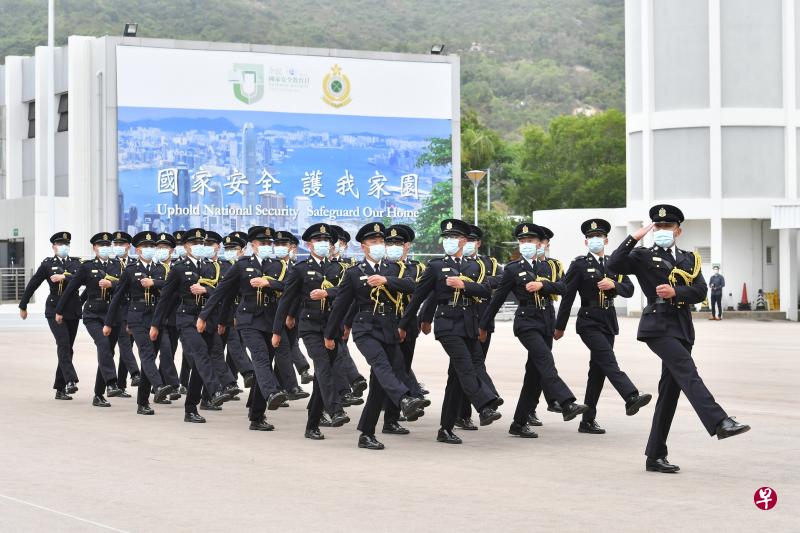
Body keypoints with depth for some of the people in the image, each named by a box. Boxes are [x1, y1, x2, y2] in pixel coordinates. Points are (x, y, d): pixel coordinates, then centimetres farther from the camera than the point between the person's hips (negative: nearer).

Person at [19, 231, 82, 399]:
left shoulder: (75, 262, 10)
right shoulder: (48, 263, 3)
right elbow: (32, 284, 8)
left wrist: (63, 277, -22)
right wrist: (23, 306, 12)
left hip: (73, 311, 3)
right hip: (55, 310, -3)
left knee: (67, 348, 6)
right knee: (63, 343, -20)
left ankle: (60, 389, 12)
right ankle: (70, 381, -29)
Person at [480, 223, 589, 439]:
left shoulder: (547, 267, 15)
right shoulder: (513, 269, 3)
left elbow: (562, 288, 1)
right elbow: (498, 298, 5)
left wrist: (542, 285, -16)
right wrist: (483, 325, 8)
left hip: (546, 324, 5)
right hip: (526, 322, -5)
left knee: (535, 375, 5)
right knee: (545, 361, -25)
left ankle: (519, 423, 10)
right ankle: (567, 405, -40)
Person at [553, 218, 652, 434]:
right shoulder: (579, 265, -2)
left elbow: (629, 290, 8)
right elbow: (567, 296, -3)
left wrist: (614, 284, -14)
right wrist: (560, 326, -3)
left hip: (609, 321, 6)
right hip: (589, 322, -6)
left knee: (598, 370, 7)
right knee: (608, 362, -21)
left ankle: (588, 421, 12)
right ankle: (631, 398, -38)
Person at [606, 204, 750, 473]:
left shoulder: (690, 259, 17)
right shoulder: (643, 256, 6)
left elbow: (700, 291, 3)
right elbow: (614, 265, -12)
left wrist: (675, 292, -14)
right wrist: (635, 236, -14)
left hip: (682, 328, 5)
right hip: (658, 326, -5)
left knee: (670, 391, 5)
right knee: (687, 372, -25)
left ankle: (655, 456, 9)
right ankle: (719, 423, -39)